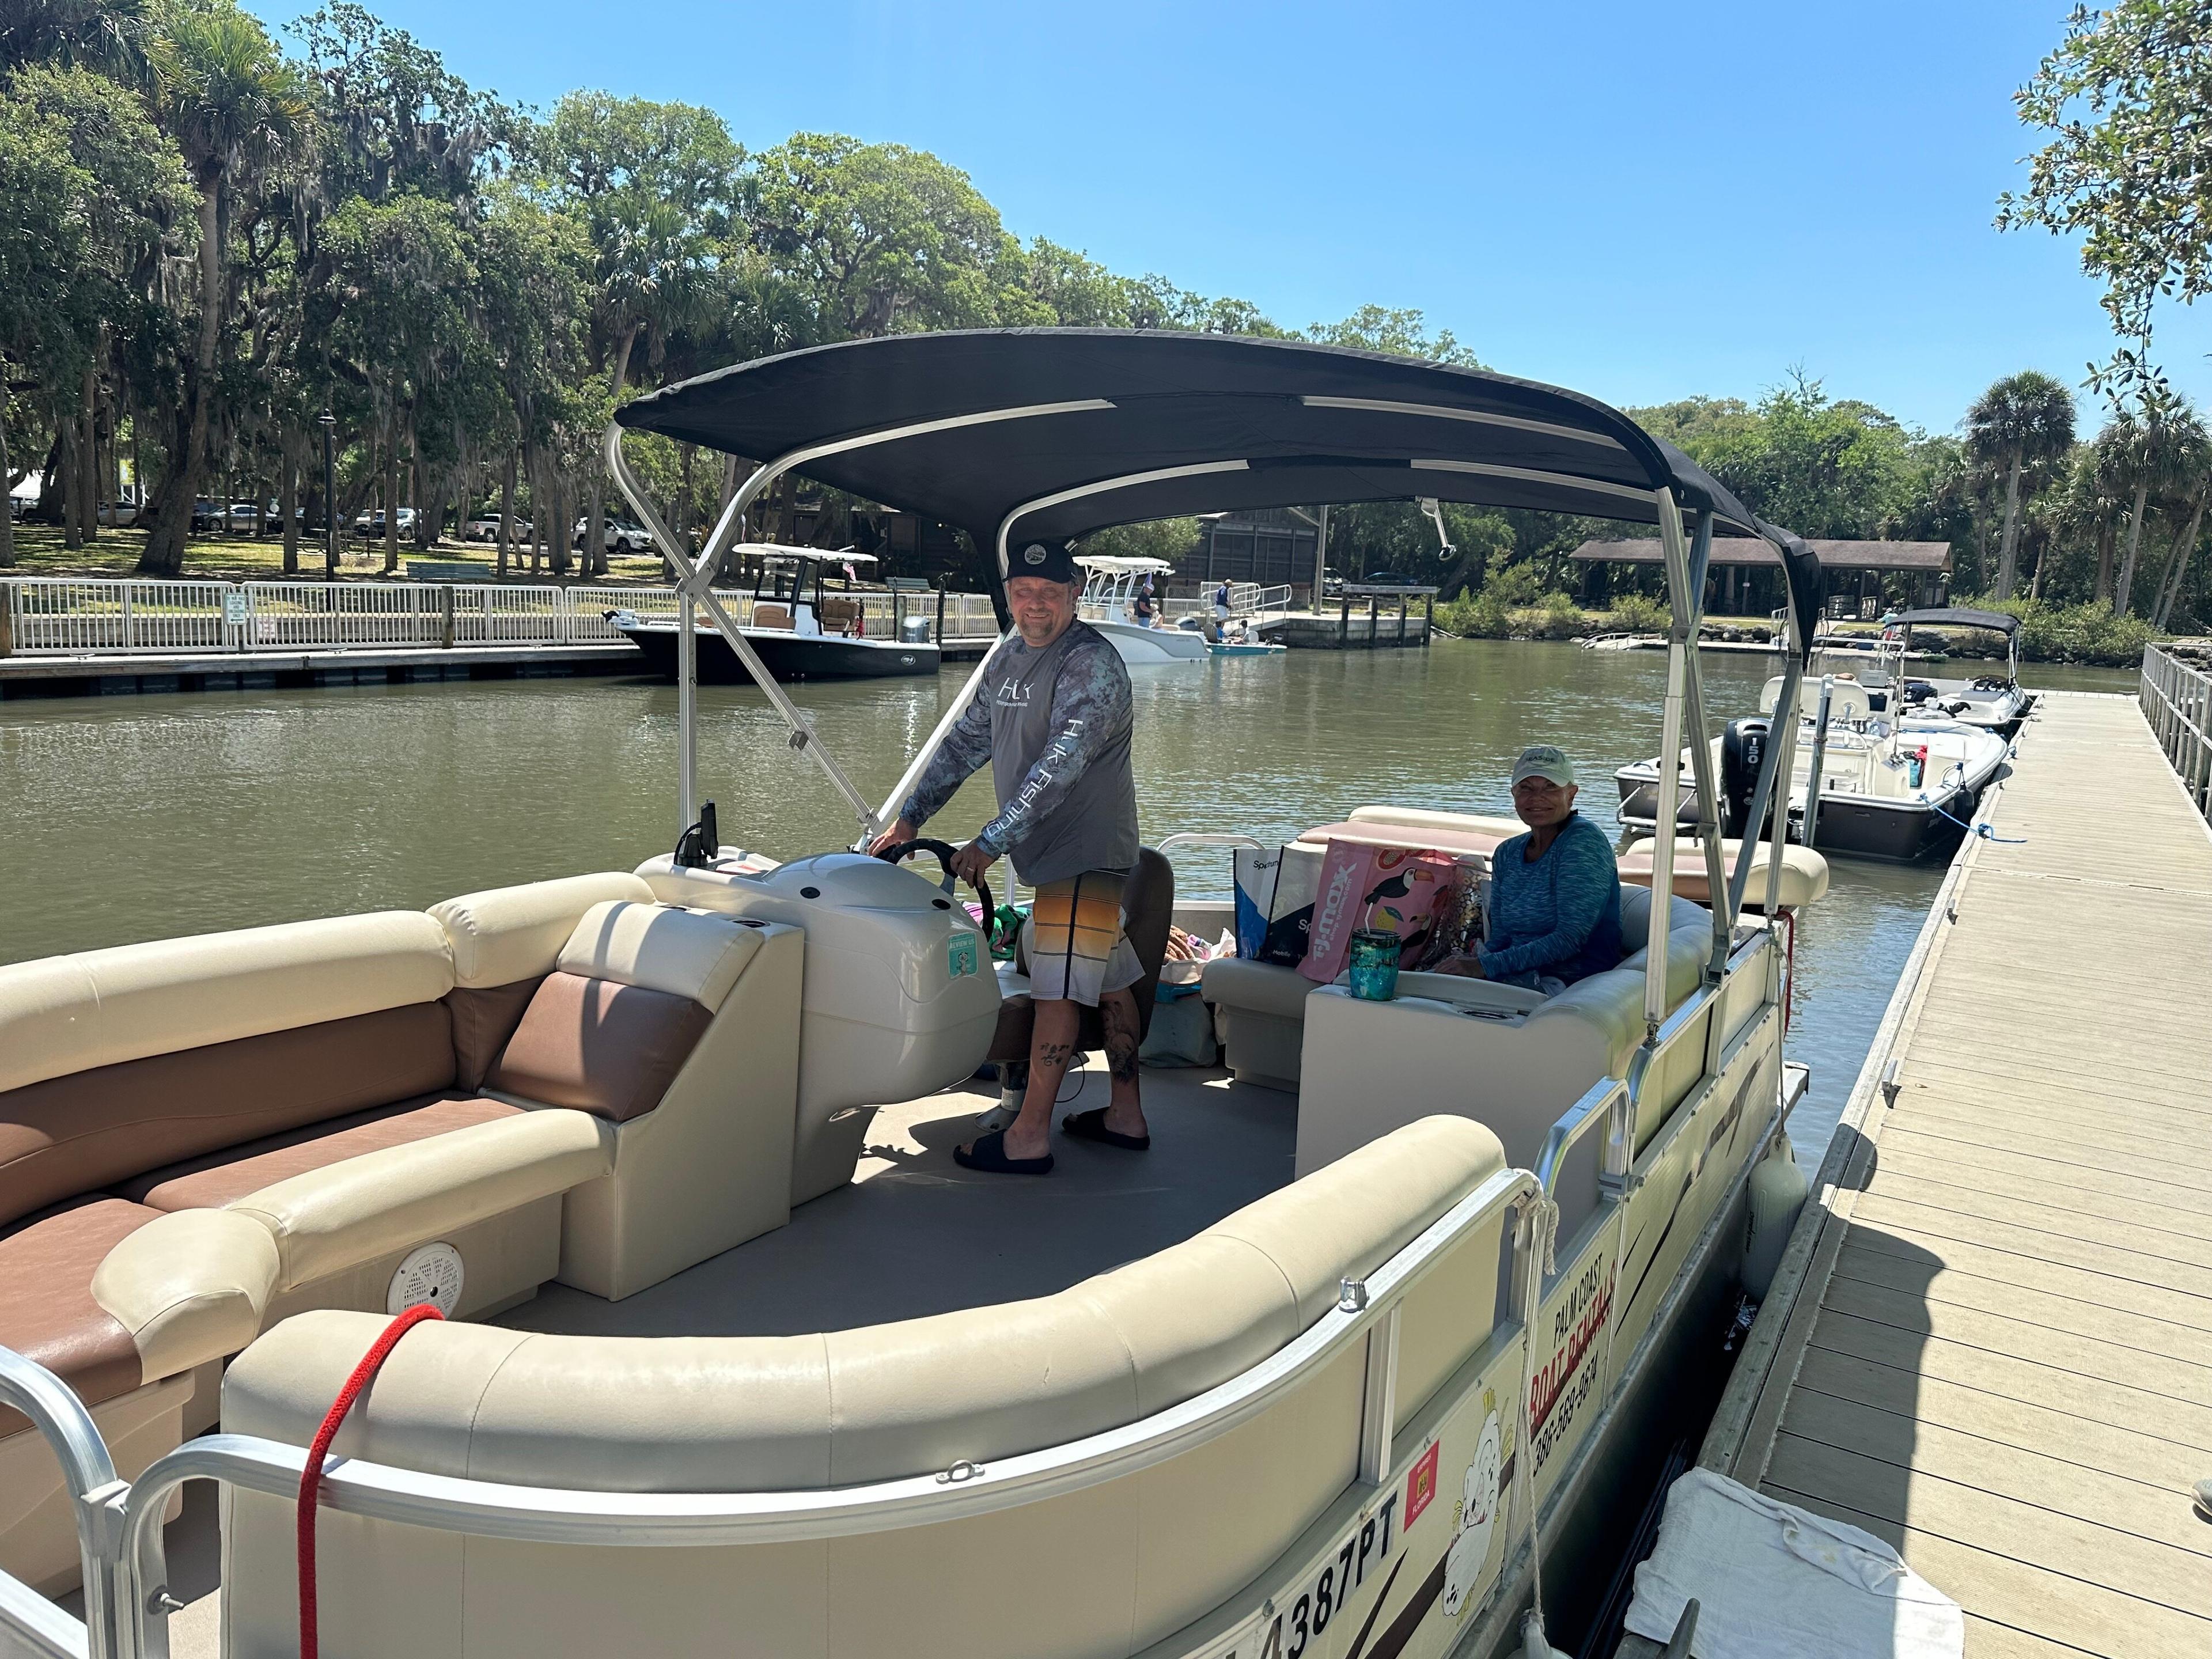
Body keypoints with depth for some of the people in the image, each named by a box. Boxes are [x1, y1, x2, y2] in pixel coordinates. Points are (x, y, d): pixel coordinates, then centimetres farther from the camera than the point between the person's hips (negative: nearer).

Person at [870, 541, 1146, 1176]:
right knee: (1109, 980, 15)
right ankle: (1125, 1116, 24)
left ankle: (1029, 1138, -1)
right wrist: (910, 816, 12)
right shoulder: (1009, 656, 11)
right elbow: (966, 741, 17)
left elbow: (1060, 764, -26)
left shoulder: (1093, 664, -17)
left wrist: (992, 840, -28)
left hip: (1083, 851, -9)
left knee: (1059, 988, -7)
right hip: (1050, 852, 9)